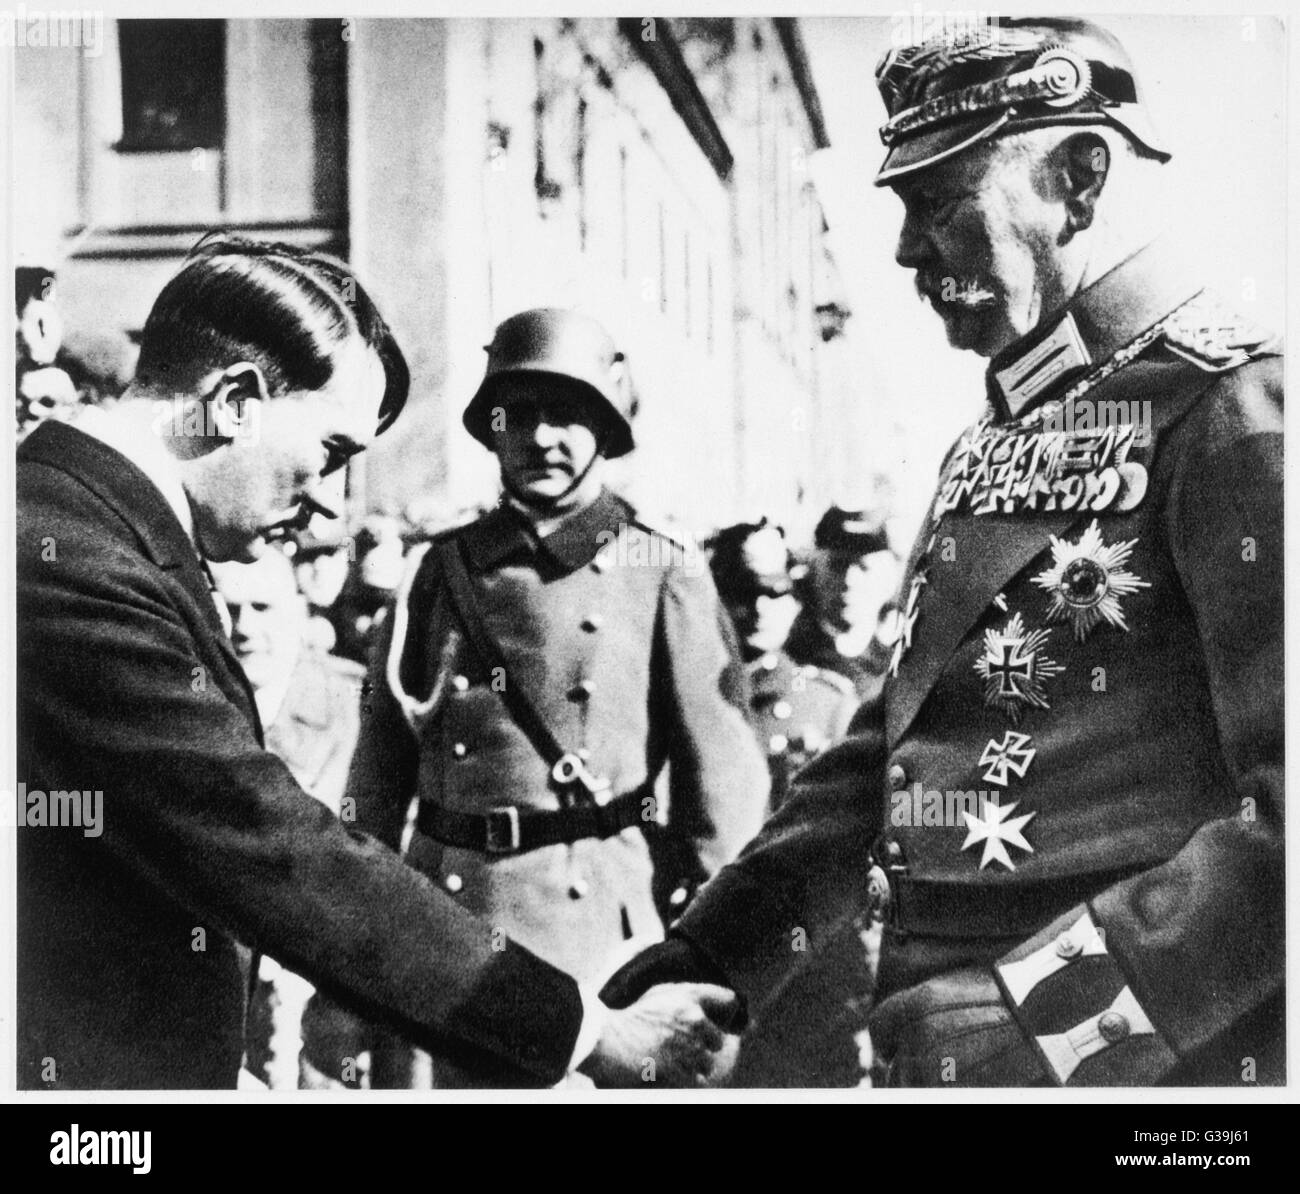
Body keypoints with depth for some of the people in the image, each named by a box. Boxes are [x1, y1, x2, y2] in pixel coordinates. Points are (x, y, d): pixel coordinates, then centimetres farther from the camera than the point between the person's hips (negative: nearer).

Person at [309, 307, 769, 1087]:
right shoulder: (444, 570, 10)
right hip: (440, 916, 3)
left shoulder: (663, 574, 1)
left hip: (598, 928, -2)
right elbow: (383, 762, 13)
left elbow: (719, 776, 1)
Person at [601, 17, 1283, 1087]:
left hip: (1149, 1073, -8)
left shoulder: (1233, 408, -14)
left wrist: (1034, 1017, -26)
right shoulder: (993, 446, 14)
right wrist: (709, 955, 7)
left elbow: (1286, 818, -23)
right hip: (940, 1050, 8)